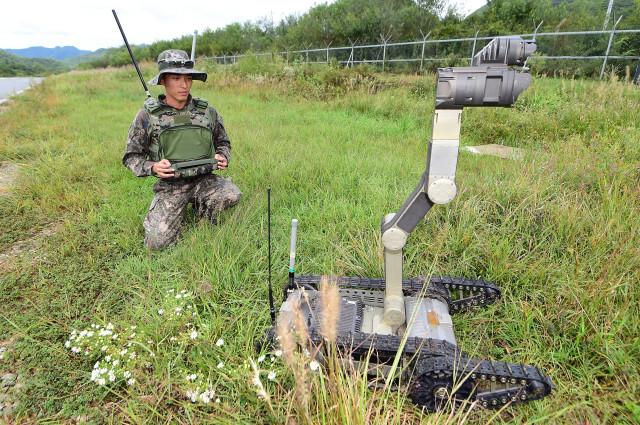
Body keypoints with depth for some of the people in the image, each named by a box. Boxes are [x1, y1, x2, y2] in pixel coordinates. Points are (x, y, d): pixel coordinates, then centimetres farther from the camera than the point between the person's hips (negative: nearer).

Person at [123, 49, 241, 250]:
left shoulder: (206, 111, 0)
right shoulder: (148, 115, -5)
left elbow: (223, 142, 15)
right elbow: (131, 156, 2)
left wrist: (223, 157, -7)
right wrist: (152, 167, -18)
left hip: (204, 180, 1)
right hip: (169, 185, -1)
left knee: (232, 195, -29)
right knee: (157, 242, -15)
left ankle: (201, 208, 6)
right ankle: (180, 212, 19)